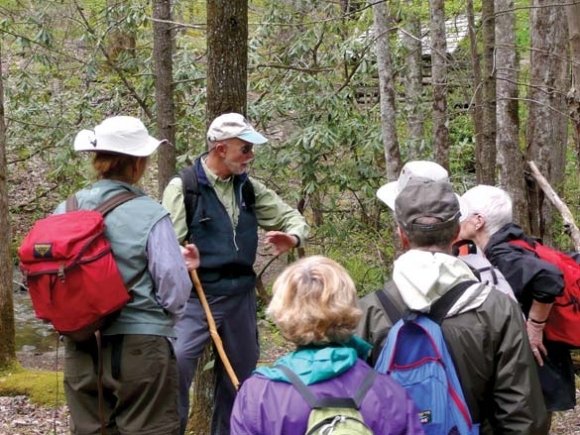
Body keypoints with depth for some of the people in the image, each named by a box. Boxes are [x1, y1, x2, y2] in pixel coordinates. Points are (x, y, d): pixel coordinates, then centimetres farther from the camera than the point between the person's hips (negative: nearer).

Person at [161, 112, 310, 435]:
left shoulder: (248, 187, 8)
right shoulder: (183, 187, -7)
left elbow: (293, 217, 13)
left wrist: (292, 237, -10)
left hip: (241, 296, 6)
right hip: (197, 297, -5)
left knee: (240, 374, 14)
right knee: (176, 363, -26)